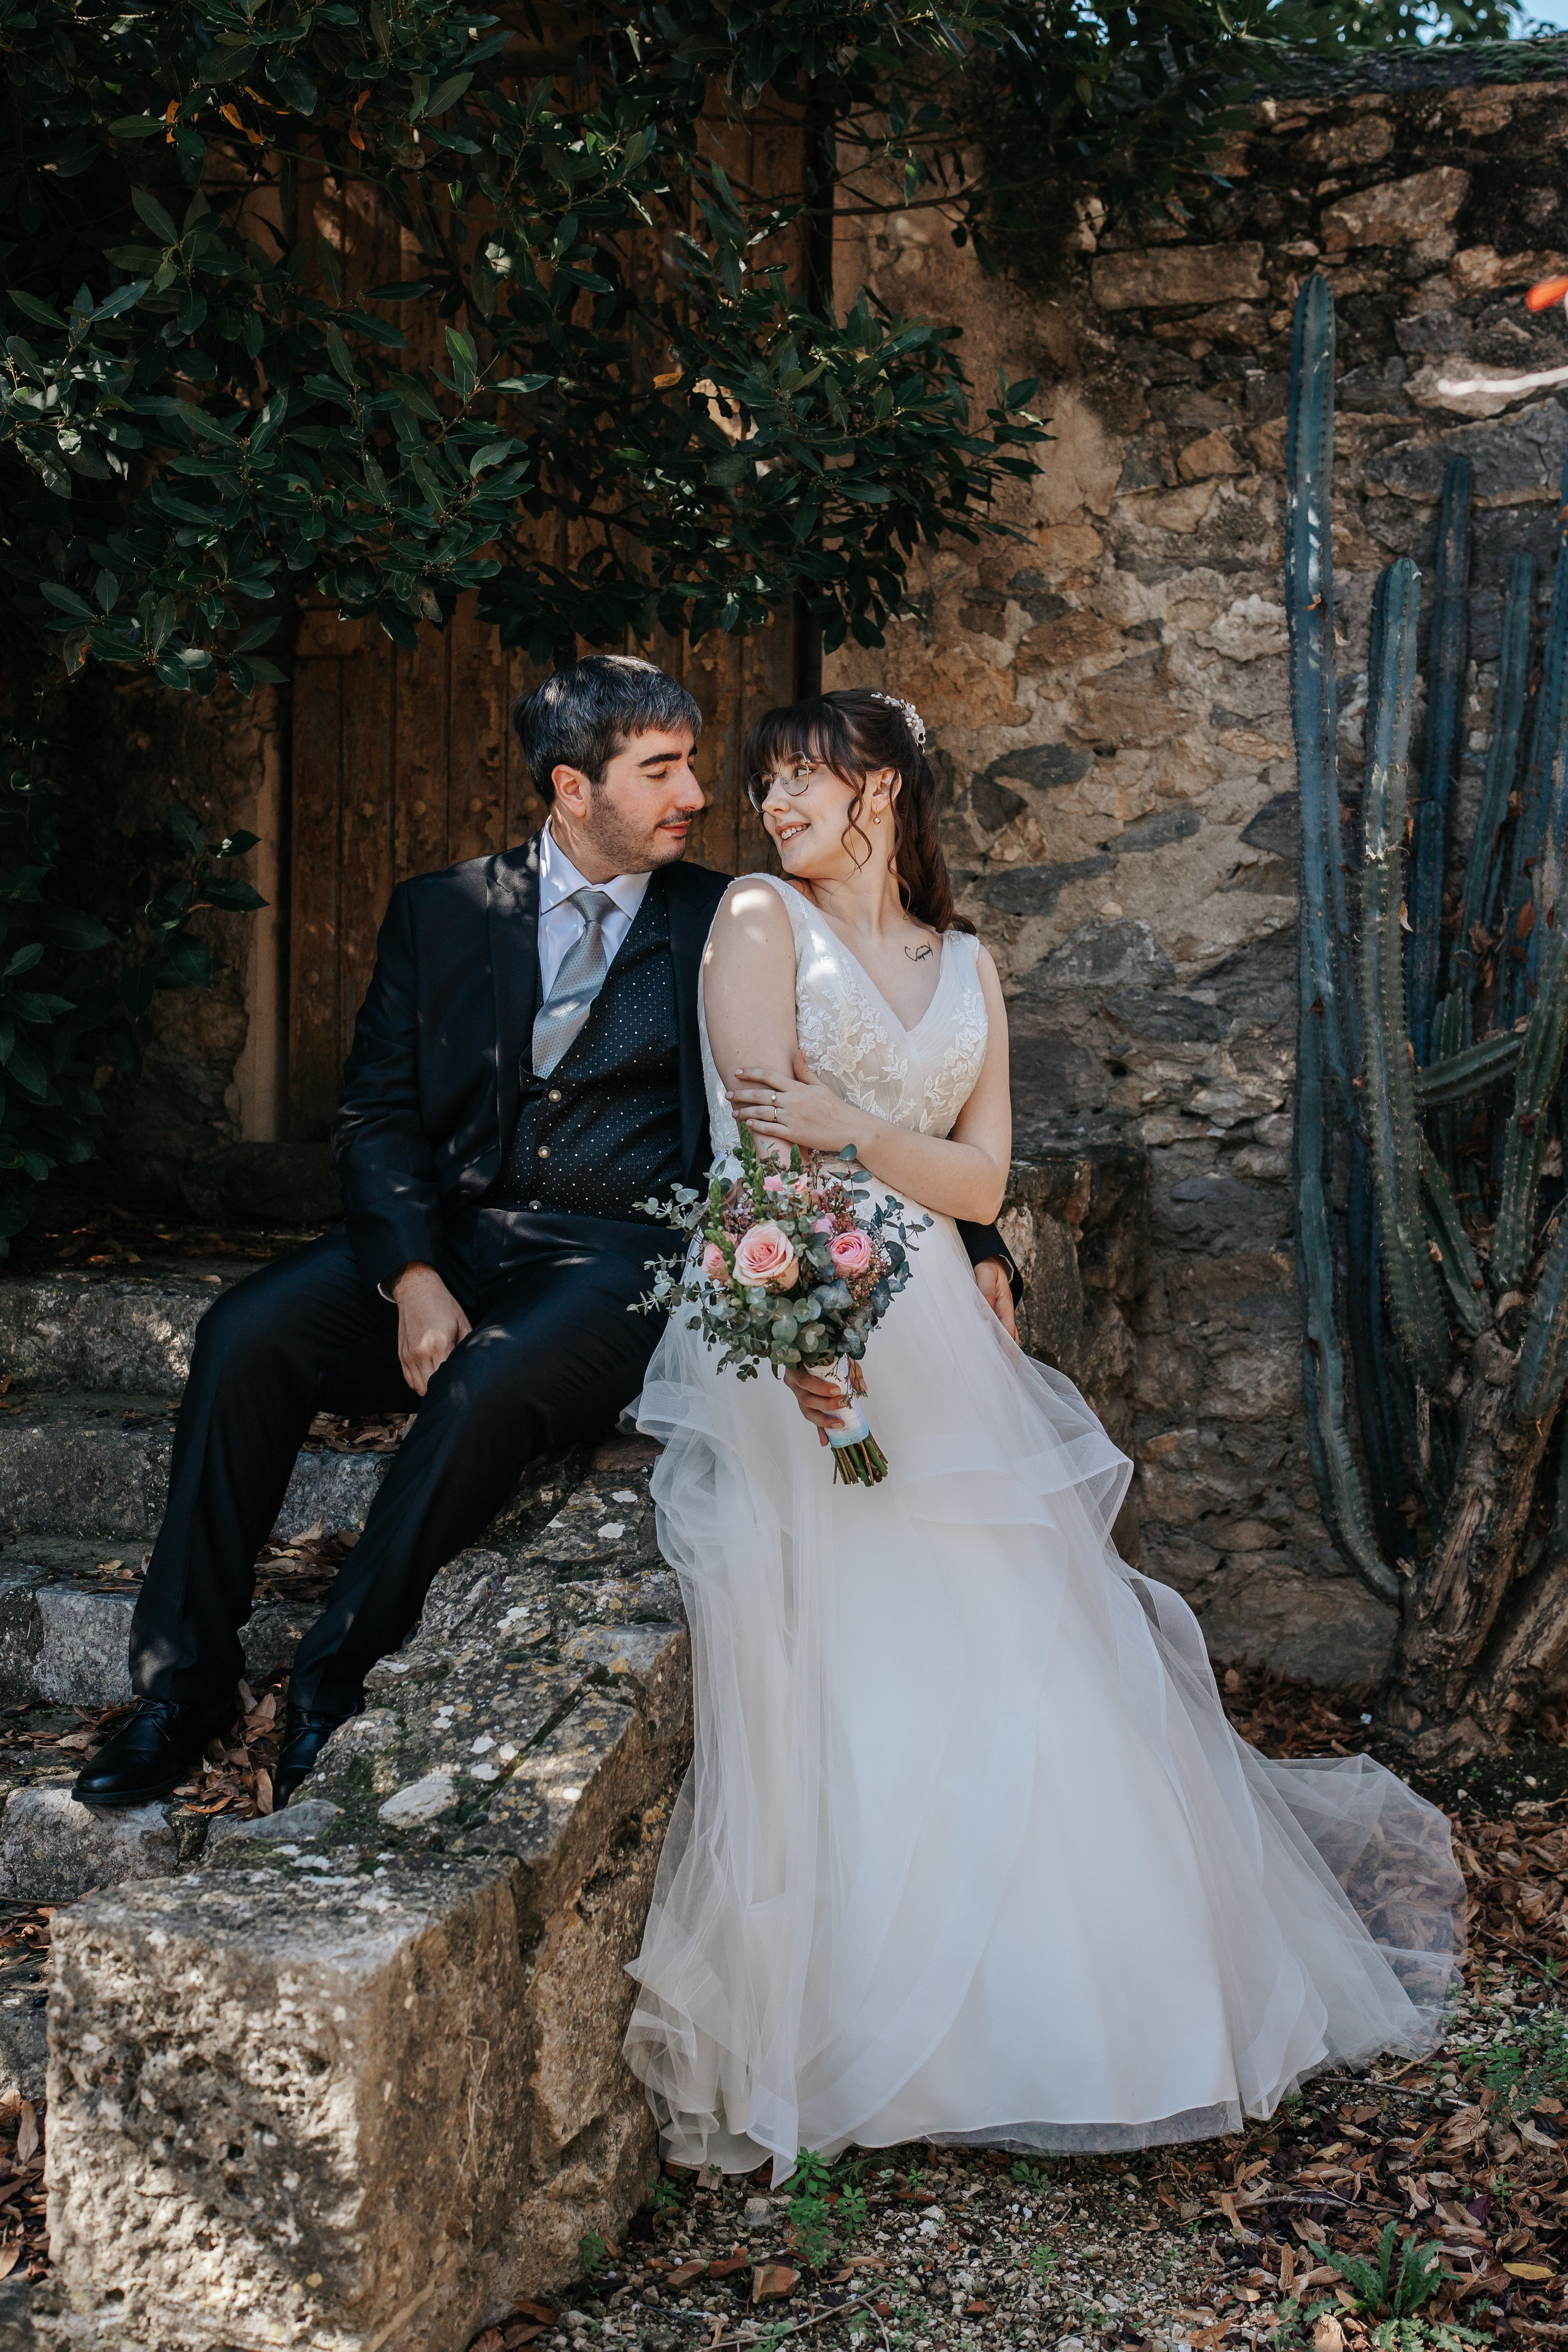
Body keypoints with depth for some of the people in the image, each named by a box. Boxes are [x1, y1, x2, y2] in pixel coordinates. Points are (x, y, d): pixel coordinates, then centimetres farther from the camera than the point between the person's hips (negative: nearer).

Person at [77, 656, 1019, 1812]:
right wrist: (413, 1275, -11)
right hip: (446, 1234, 3)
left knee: (492, 1385, -34)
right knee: (246, 1333, -22)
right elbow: (378, 1113, 6)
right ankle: (186, 1680, -9)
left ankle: (337, 1674, -12)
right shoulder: (440, 911, 11)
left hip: (619, 1258, -3)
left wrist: (973, 1240, -4)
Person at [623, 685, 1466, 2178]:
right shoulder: (760, 919, 5)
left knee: (1013, 1646, -2)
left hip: (929, 1334, 4)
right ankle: (846, 2017, -4)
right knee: (833, 1653, -13)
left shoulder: (965, 966, 17)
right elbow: (763, 1145, -8)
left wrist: (851, 1129, -12)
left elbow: (981, 1179, 7)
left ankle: (1073, 1989, 14)